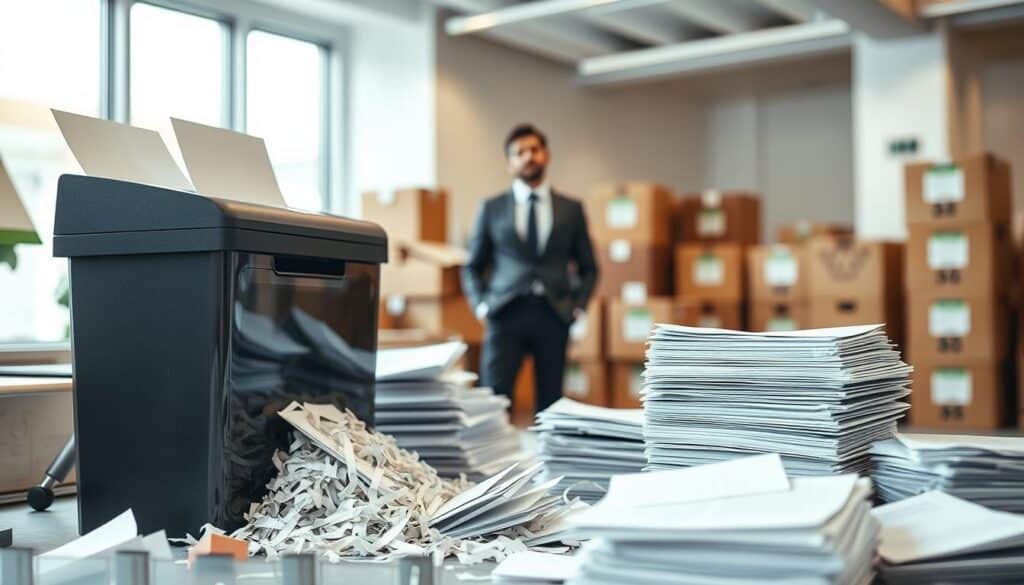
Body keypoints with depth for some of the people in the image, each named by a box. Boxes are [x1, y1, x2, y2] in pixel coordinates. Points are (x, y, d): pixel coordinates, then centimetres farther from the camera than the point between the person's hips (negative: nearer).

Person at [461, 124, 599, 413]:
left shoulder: (571, 209, 11)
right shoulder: (491, 208, 9)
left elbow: (588, 268, 15)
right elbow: (473, 266, 13)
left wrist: (578, 307, 2)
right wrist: (481, 306, -1)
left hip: (553, 316, 1)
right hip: (506, 313, -1)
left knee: (550, 401, 5)